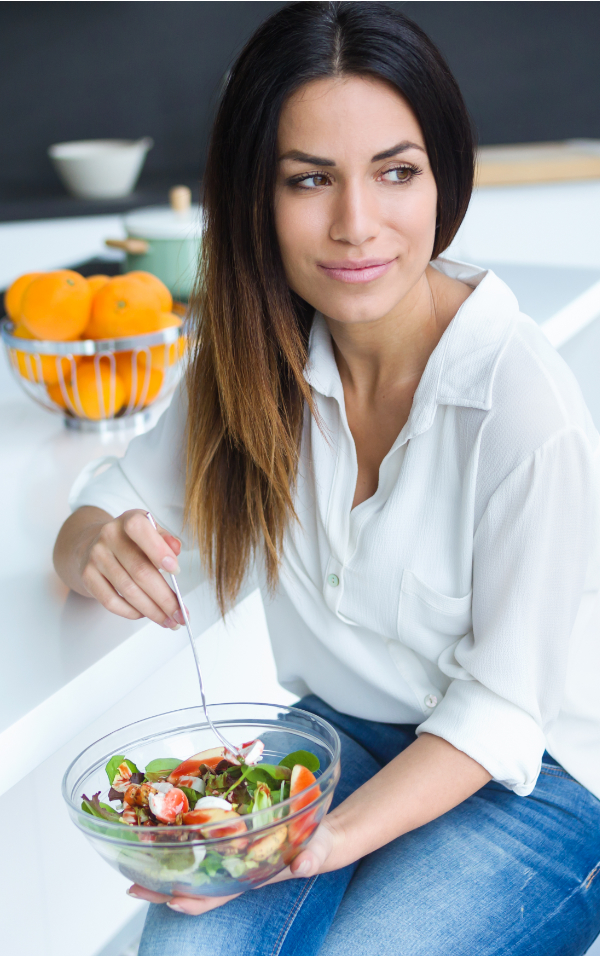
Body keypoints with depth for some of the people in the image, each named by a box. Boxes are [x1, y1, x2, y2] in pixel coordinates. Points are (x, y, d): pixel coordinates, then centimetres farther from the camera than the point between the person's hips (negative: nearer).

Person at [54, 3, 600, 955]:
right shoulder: (251, 361, -8)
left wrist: (329, 840, -31)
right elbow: (103, 510, -1)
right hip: (334, 735, 3)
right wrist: (99, 551, -25)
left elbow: (502, 708, -19)